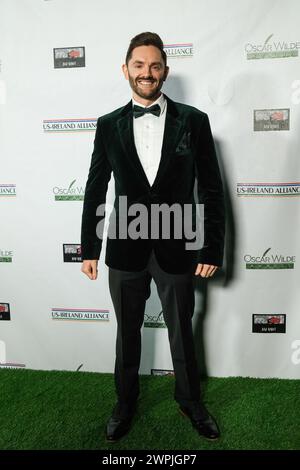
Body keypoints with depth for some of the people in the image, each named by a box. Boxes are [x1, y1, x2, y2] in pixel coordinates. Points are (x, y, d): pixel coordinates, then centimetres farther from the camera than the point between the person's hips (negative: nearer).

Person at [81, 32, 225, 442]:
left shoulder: (193, 121, -2)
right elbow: (95, 191, 5)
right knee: (127, 332, 17)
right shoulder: (109, 125, 2)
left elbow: (211, 190, -2)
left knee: (182, 332, 16)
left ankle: (190, 400, 42)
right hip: (125, 250, 1)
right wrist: (89, 249, 4)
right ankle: (126, 402, 41)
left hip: (176, 250, -1)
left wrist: (212, 250, -4)